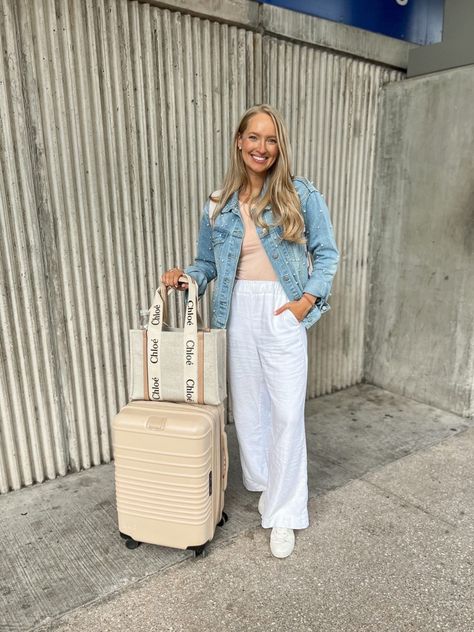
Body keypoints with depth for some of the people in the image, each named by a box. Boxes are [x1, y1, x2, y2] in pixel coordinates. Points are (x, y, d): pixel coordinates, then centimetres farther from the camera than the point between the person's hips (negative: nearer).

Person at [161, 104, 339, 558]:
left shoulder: (302, 195, -1)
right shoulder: (218, 204, 6)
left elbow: (326, 253, 3)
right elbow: (208, 262, 12)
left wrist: (307, 299, -9)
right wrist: (186, 278, -9)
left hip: (282, 311, -3)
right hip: (238, 311, 3)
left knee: (287, 412, -3)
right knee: (247, 405, 11)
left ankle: (283, 513, 13)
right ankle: (262, 482, 35)